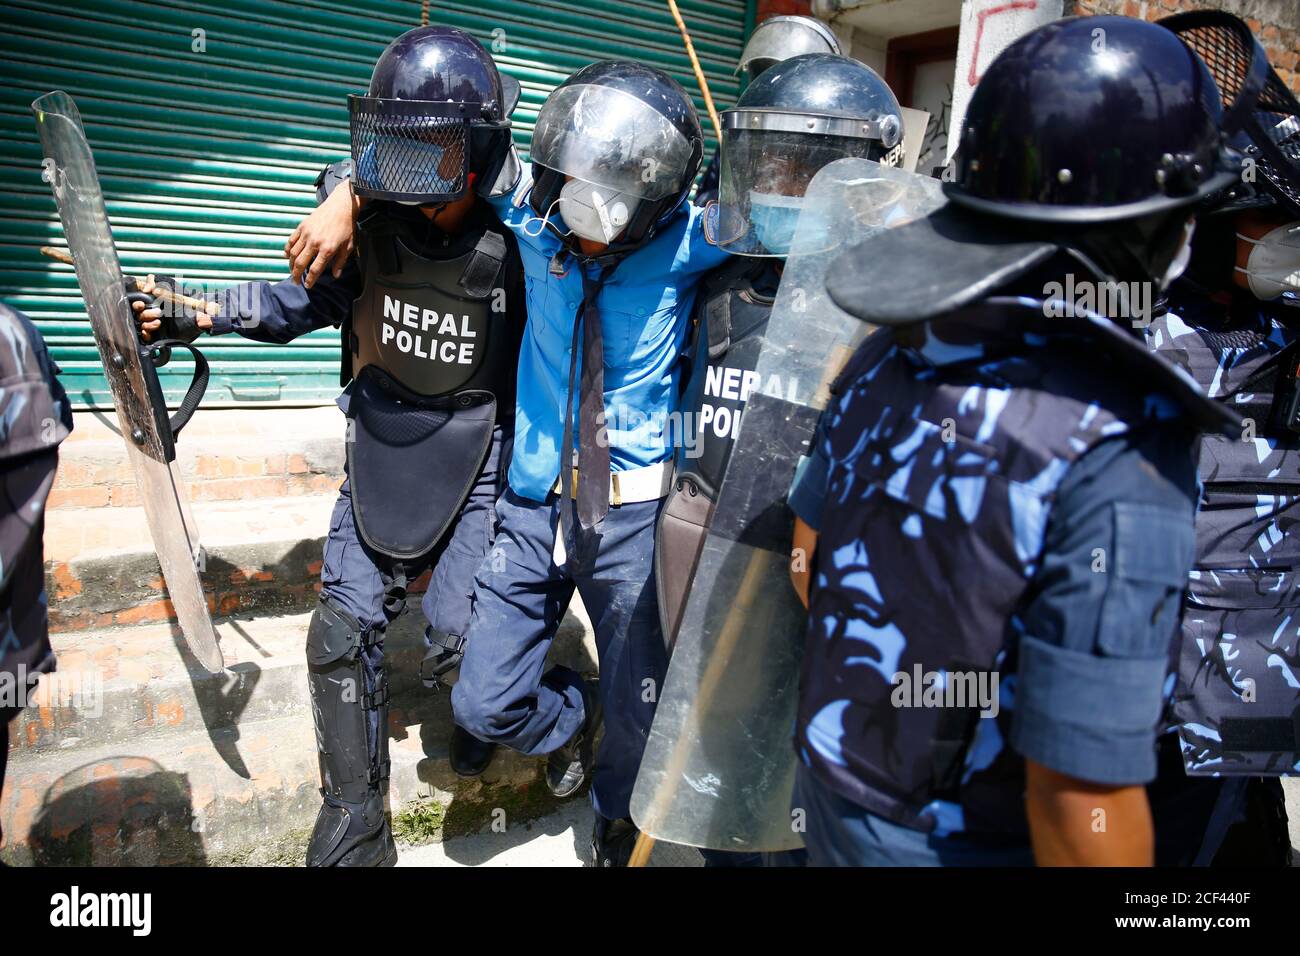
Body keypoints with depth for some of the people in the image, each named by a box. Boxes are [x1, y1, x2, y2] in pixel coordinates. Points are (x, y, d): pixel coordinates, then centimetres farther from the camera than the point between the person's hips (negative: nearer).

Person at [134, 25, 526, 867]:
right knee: (344, 631, 2)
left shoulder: (515, 243, -17)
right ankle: (355, 822, 21)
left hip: (476, 466, -3)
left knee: (457, 632, -4)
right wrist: (194, 312, 5)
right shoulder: (370, 220, -7)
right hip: (380, 452, 4)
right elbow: (308, 302, 11)